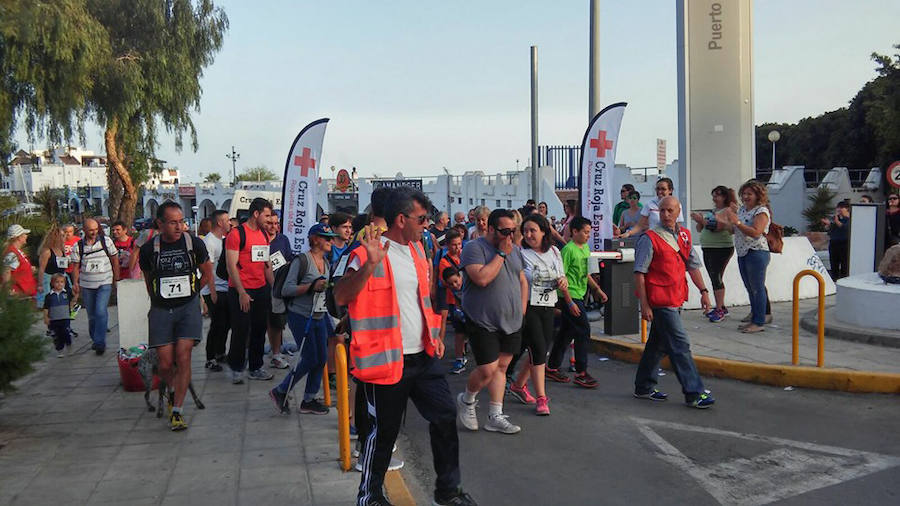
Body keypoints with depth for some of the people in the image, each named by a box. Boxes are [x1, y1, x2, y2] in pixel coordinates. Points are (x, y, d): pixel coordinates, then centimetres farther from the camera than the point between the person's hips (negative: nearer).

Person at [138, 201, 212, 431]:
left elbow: (207, 274, 11)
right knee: (165, 364, -2)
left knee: (183, 357, -11)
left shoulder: (194, 244, -3)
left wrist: (189, 292, 9)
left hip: (188, 307, -1)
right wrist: (158, 300, 15)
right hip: (161, 310, 1)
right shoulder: (149, 249, 0)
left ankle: (177, 411, -2)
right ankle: (175, 391, 30)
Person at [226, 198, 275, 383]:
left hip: (261, 289, 7)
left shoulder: (264, 235, 13)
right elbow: (231, 265, -14)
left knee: (259, 330, 11)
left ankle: (256, 368, 21)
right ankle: (236, 369, 15)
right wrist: (242, 293, -18)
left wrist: (273, 287, 12)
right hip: (241, 291, -7)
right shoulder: (236, 234, -10)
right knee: (241, 331, 0)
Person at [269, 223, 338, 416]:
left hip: (319, 316, 8)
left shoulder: (326, 262, 12)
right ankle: (280, 392, 12)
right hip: (301, 316, -8)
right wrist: (311, 286, -25)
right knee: (310, 359, -6)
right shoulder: (301, 260, -12)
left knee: (322, 358, 5)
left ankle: (309, 400, 18)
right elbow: (286, 290, -17)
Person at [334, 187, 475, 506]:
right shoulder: (368, 254, -14)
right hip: (387, 359, -7)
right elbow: (341, 298, -25)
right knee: (383, 432, 5)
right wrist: (370, 264, -37)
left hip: (423, 356, 7)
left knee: (445, 417, 9)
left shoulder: (416, 250, 11)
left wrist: (434, 335, 14)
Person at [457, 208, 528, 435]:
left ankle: (495, 416, 17)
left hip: (511, 322, 7)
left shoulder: (515, 250, 12)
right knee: (488, 369, -9)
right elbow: (481, 278, -24)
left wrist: (521, 309, 12)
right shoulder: (474, 248, -10)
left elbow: (522, 280, 21)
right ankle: (466, 400, 20)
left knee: (501, 366, 9)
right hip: (483, 323, -7)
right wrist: (501, 254, -17)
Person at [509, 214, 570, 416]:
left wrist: (563, 282, -5)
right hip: (528, 308, -6)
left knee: (541, 351, 10)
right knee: (538, 350, -8)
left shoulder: (554, 252, 8)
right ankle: (541, 398, 1)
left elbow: (562, 278, 17)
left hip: (548, 308, 6)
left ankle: (518, 385, 31)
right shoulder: (520, 254, -8)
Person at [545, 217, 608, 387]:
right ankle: (581, 373, -2)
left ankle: (552, 368, 23)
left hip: (579, 296, 9)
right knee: (583, 330, -9)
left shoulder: (585, 248, 13)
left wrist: (597, 289, 14)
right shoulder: (568, 250, -15)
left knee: (566, 332, 13)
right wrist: (570, 302, -20)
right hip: (570, 296, -9)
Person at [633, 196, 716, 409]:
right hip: (660, 301, -8)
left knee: (658, 344, 15)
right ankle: (694, 393, 0)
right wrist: (644, 304, -15)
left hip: (675, 300, 8)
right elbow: (639, 273, -12)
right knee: (680, 345, -6)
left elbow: (693, 265, 20)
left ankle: (643, 388, 26)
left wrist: (703, 291, 13)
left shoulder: (684, 235, 11)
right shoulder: (650, 239, -10)